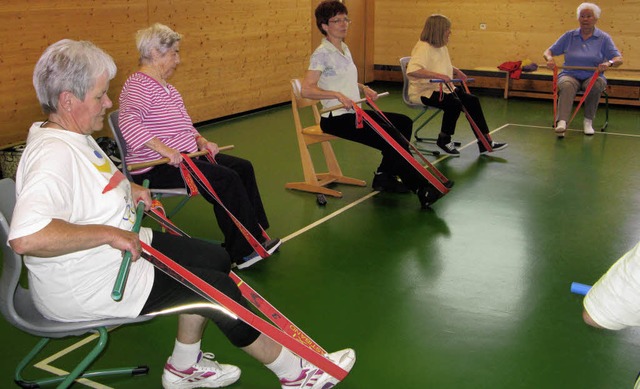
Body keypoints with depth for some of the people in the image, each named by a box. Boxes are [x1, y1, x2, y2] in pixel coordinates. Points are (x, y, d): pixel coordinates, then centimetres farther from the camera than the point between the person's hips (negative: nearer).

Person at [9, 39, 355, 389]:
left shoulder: (70, 135, 4)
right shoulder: (53, 154, -29)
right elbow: (25, 238, -44)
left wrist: (127, 187, 9)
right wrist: (109, 234, -36)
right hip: (86, 288, -11)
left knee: (215, 259, 13)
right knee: (219, 290, -9)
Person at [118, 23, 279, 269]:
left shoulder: (164, 86, 18)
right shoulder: (138, 85, -15)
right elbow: (128, 122, -32)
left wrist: (200, 141, 7)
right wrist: (163, 149, -38)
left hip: (183, 155, 11)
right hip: (155, 169, -11)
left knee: (243, 168, 3)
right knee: (226, 179, -23)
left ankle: (255, 236, 7)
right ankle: (245, 252, -14)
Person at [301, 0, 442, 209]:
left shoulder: (344, 49, 14)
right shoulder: (322, 54, -13)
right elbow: (306, 89, -22)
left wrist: (363, 88, 12)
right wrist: (338, 94, -30)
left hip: (354, 112, 10)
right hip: (336, 118, -10)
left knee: (404, 122, 6)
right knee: (390, 137, -22)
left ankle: (384, 176, 9)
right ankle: (421, 187, -17)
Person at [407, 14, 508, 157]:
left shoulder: (442, 47, 11)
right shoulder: (423, 47, -19)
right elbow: (411, 71, -35)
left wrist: (455, 70, 12)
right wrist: (438, 75, -38)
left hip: (442, 89, 9)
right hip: (423, 91, -9)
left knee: (472, 100, -3)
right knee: (454, 103, -31)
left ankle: (486, 142, 2)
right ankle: (444, 140, -9)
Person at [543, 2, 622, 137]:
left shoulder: (604, 38, 4)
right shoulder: (569, 36, 9)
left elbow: (619, 59, -4)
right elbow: (548, 51, 7)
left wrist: (609, 63, -29)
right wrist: (549, 58, -18)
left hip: (593, 76, 0)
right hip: (570, 75, 0)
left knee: (595, 85, -36)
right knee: (566, 85, -36)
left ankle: (588, 121, -20)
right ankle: (562, 122, -52)